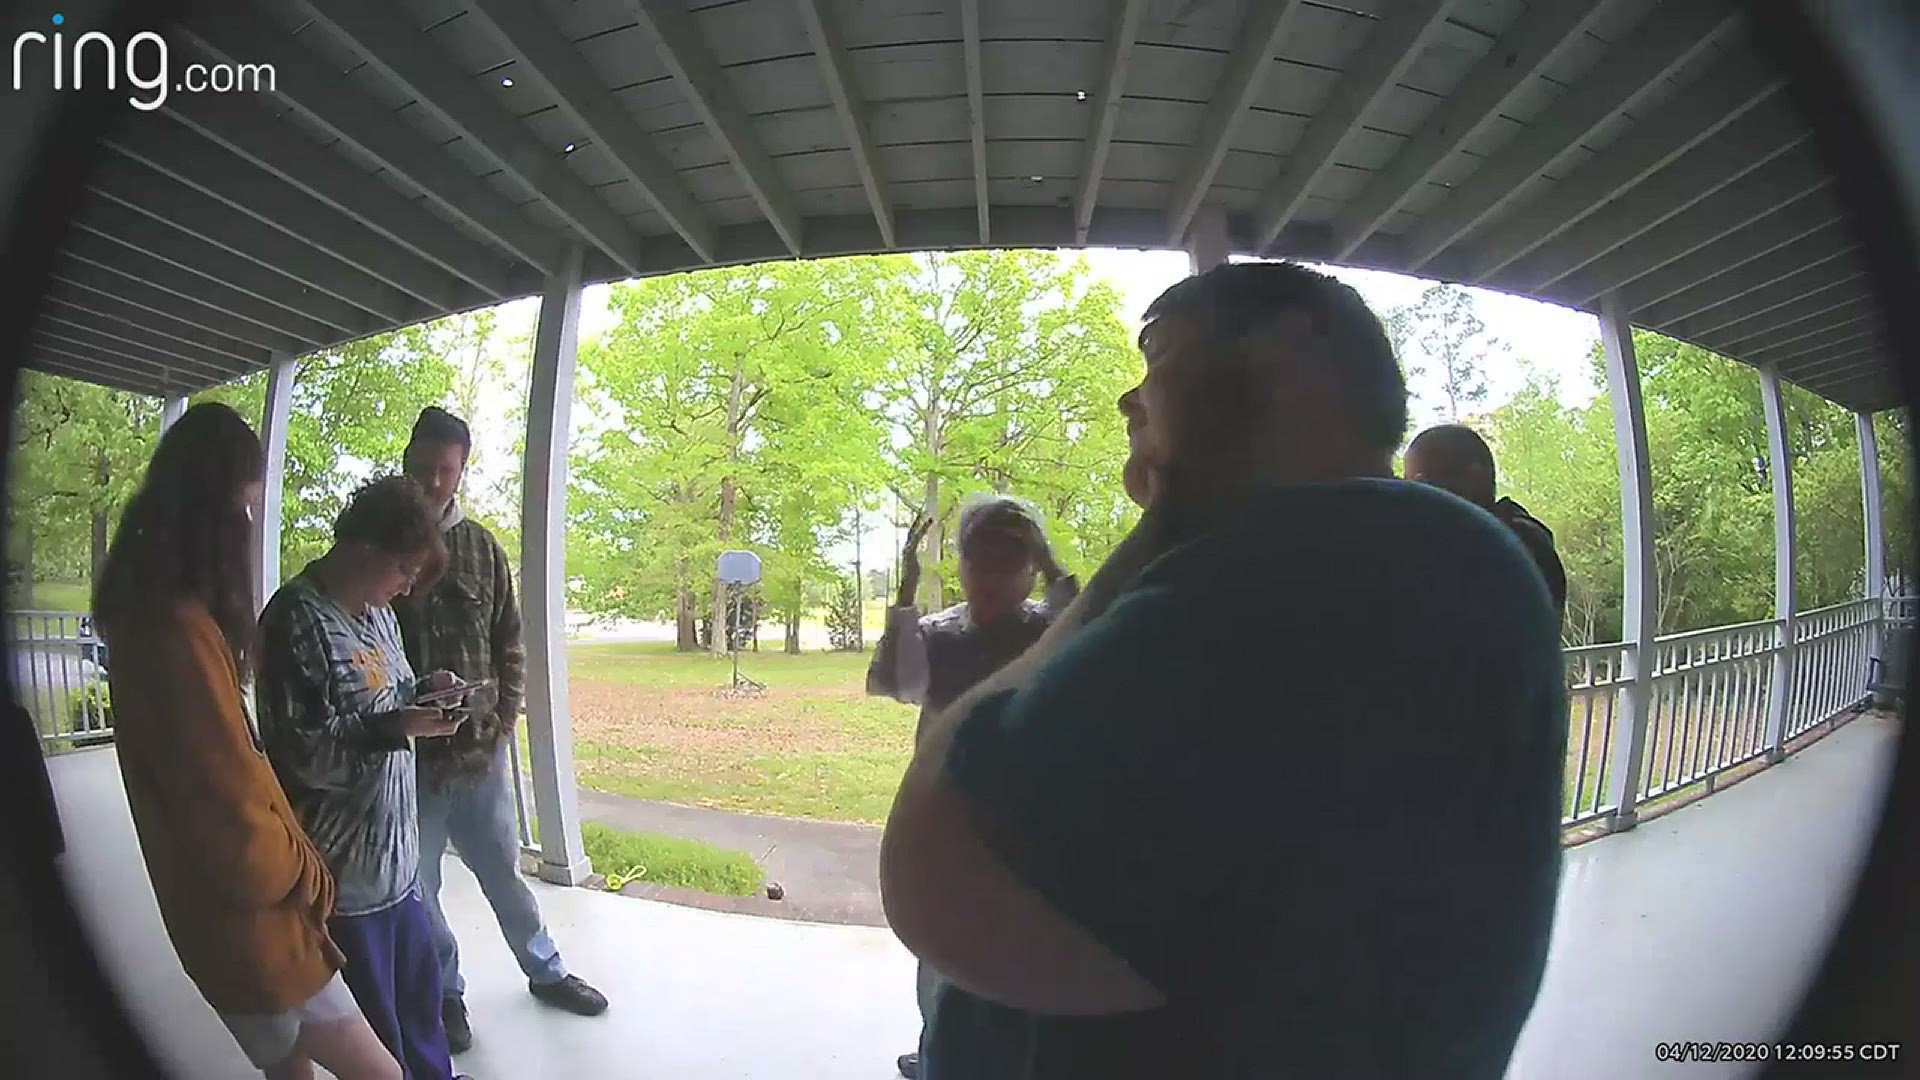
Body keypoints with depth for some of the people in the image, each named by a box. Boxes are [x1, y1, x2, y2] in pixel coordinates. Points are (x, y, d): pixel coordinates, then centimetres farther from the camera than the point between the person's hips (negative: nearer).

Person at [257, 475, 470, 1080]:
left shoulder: (377, 612, 7)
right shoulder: (298, 622, -18)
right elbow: (300, 754, -18)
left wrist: (423, 691, 0)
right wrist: (399, 727, -27)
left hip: (396, 851, 8)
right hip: (343, 870, -8)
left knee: (419, 985, 21)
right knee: (371, 1015, 9)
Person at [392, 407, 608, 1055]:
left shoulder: (481, 547, 2)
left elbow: (510, 643, 8)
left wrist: (502, 722, 0)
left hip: (480, 750, 2)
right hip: (407, 755, -1)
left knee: (502, 868, 15)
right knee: (417, 885, 11)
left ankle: (544, 970, 33)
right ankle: (446, 992, 32)